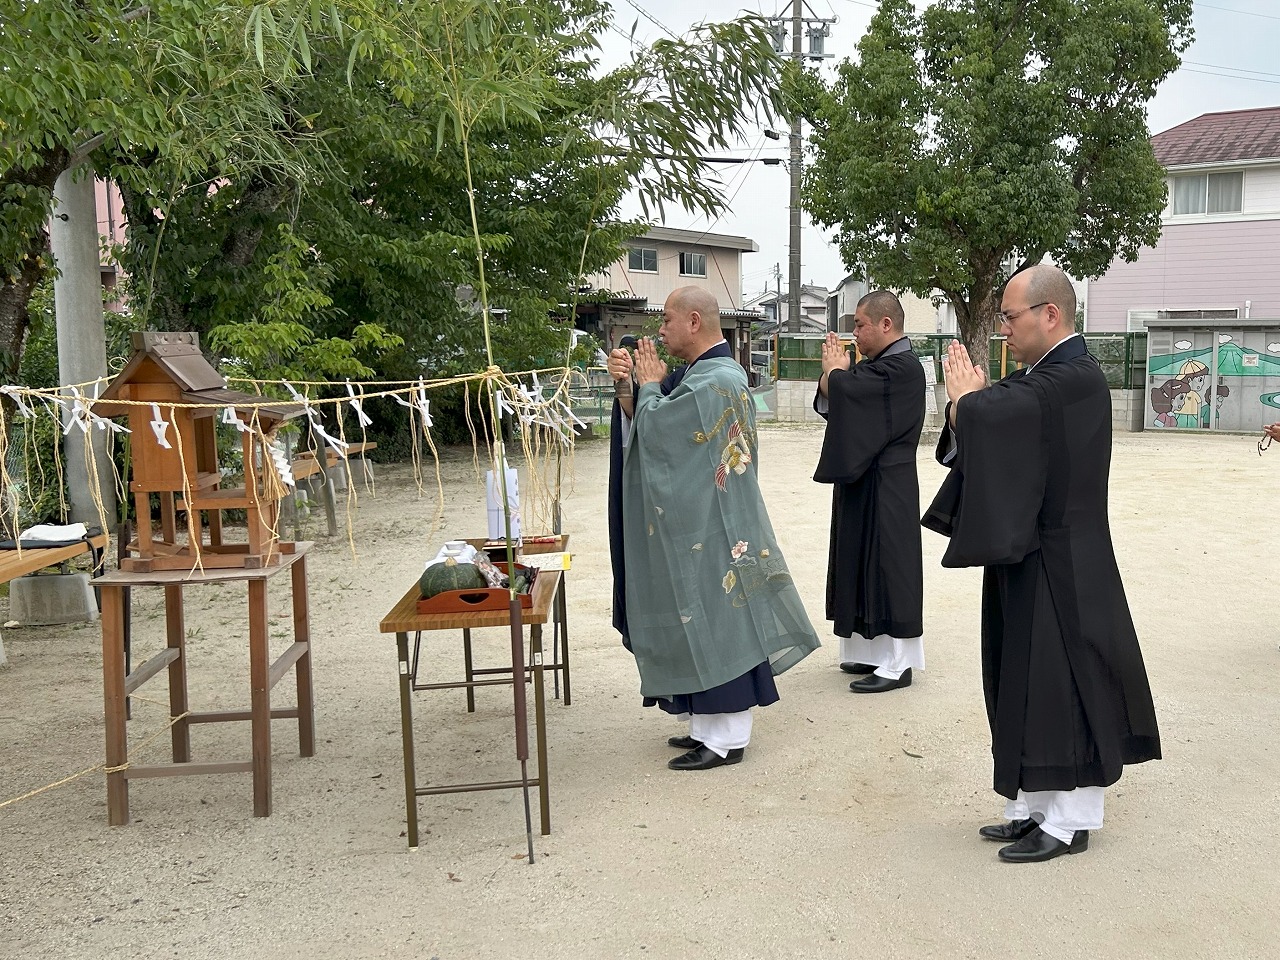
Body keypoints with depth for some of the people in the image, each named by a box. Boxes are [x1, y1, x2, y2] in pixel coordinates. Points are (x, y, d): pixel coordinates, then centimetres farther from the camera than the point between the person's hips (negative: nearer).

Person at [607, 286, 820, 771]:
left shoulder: (715, 379, -20)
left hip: (708, 525, -10)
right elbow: (641, 427, 12)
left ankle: (726, 738, 10)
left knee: (712, 621, -1)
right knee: (704, 622, 15)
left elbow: (653, 430, -22)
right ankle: (710, 725, 27)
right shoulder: (704, 372, 11)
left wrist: (649, 385, -6)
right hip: (694, 521, 10)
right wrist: (626, 386, -2)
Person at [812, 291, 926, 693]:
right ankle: (875, 651, 24)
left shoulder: (901, 367, -17)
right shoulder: (878, 365, 13)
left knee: (887, 566, -4)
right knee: (867, 565, 14)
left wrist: (834, 369, -5)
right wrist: (835, 370, -6)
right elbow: (827, 402, 11)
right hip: (863, 482, 10)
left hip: (885, 489, -10)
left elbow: (844, 389, -27)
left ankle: (898, 664, 5)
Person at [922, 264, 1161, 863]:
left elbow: (989, 415, -30)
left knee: (1060, 686, 0)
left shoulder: (1074, 378, -18)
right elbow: (972, 431, 7)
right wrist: (971, 399, -13)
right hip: (1025, 554, 9)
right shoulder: (1040, 375, 11)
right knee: (1028, 685, 14)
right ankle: (1036, 807, 26)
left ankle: (1069, 821, 14)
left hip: (1059, 567, -9)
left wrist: (965, 394, -9)